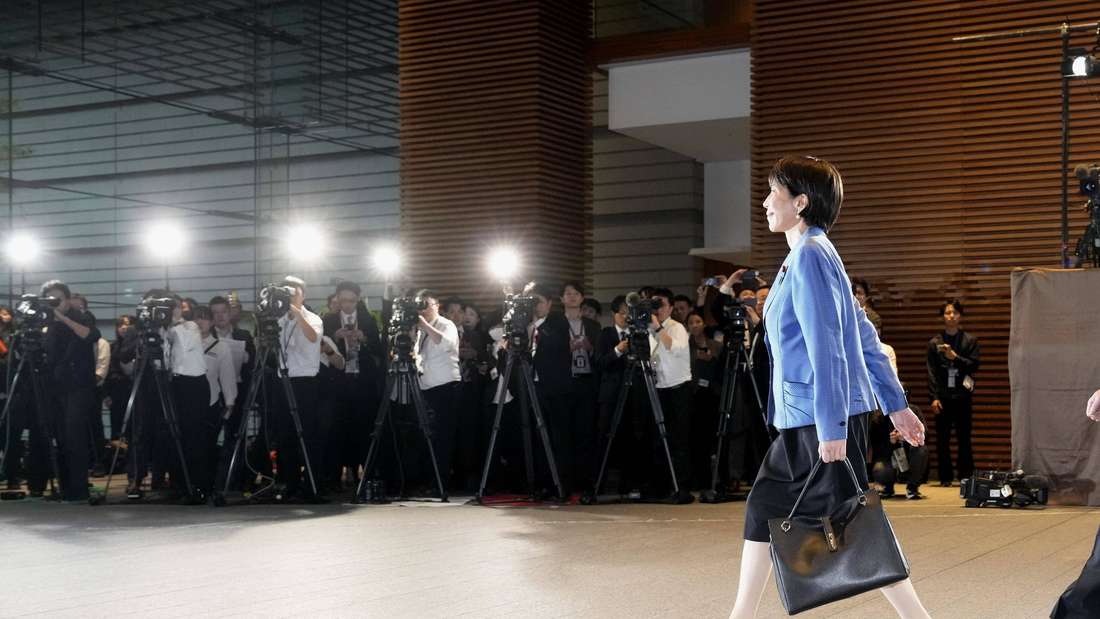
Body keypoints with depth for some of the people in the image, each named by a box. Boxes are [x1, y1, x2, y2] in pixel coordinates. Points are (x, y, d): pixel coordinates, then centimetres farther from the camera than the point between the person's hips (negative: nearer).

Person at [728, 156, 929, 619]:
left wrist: (832, 426, -23)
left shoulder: (809, 255, -13)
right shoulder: (813, 253, 17)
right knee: (764, 507, 15)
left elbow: (827, 349, -20)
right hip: (802, 418, 10)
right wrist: (896, 404, 19)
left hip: (823, 418, -10)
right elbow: (865, 337, 18)